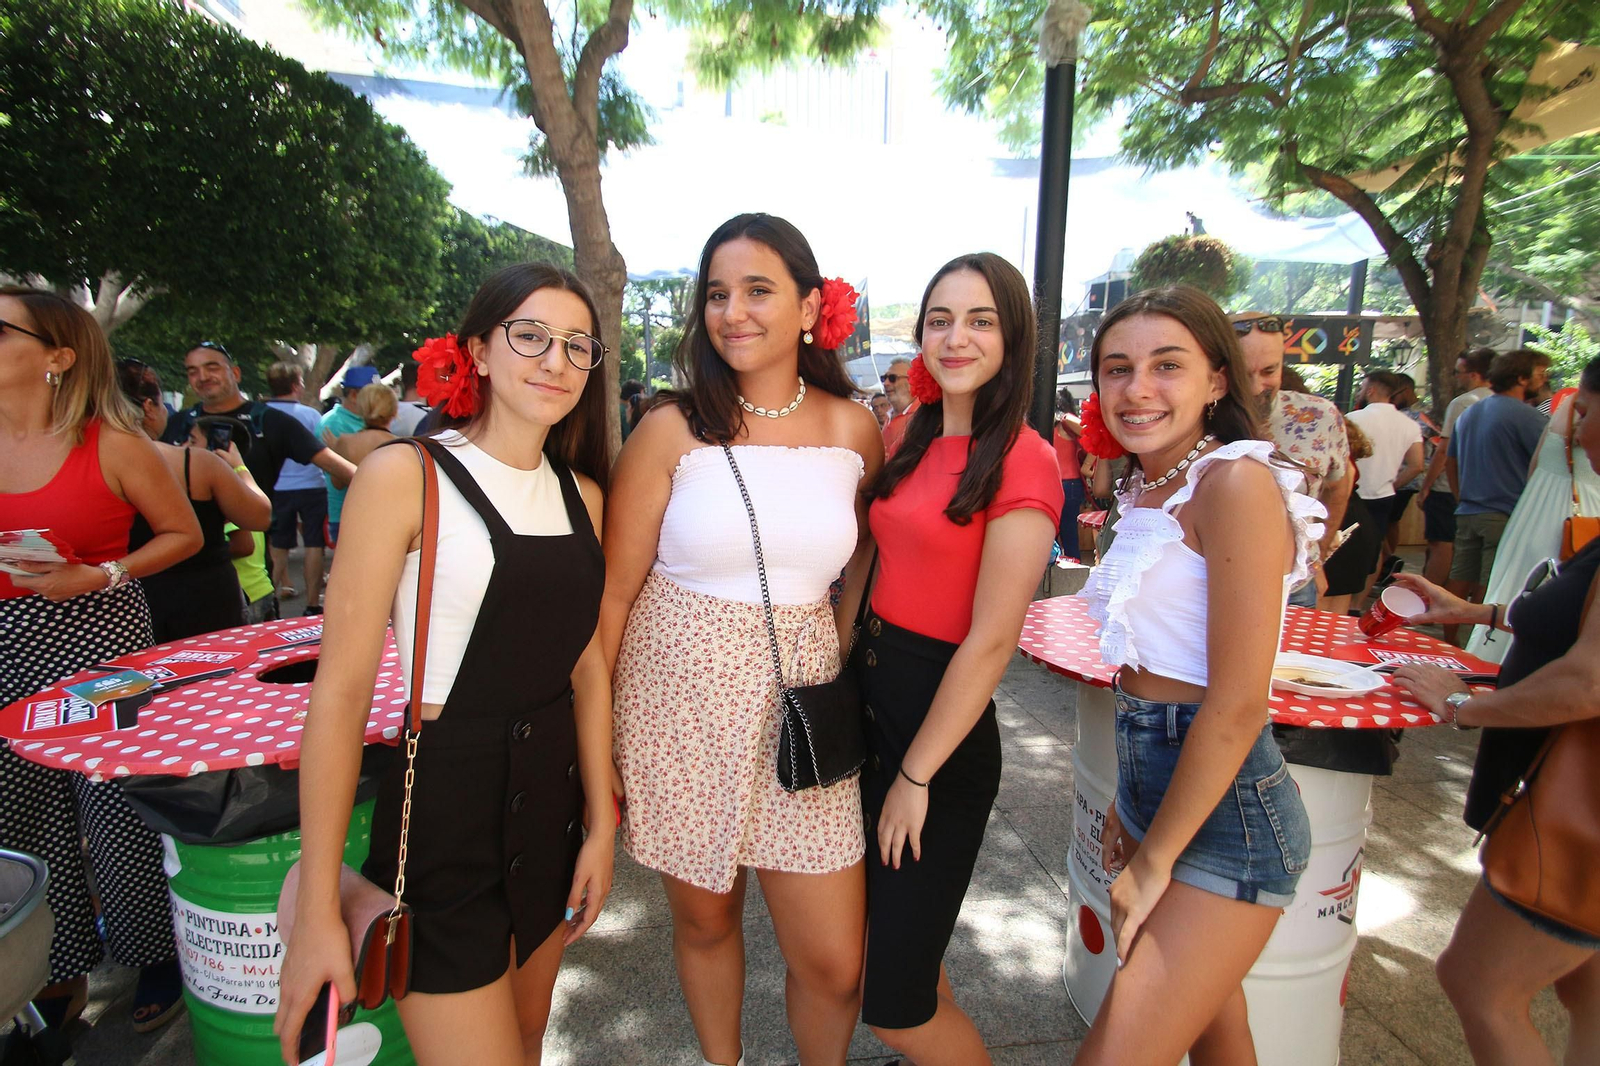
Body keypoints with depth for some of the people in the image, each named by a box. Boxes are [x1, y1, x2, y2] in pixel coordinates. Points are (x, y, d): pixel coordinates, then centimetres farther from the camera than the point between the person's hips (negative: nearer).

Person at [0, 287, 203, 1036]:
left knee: (117, 812, 1)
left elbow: (183, 533, -2)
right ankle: (60, 970, 32)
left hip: (99, 642, -4)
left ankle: (153, 956, 23)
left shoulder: (110, 446, -8)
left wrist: (100, 576, -14)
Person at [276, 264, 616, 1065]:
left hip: (549, 805, 6)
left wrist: (600, 824, 7)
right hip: (443, 821, -6)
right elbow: (340, 691, -14)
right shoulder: (407, 476, -13)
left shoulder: (580, 493, 5)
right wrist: (317, 912, -12)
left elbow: (587, 668, 7)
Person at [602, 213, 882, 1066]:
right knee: (703, 920, 18)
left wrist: (841, 659, 5)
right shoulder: (673, 429, -7)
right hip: (681, 705, -1)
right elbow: (616, 591, -5)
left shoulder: (854, 428, 1)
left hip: (799, 708, 2)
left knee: (835, 963, 7)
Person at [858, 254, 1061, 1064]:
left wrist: (914, 777, -13)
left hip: (943, 726, -8)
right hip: (873, 697, 8)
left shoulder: (1022, 460, -16)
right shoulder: (915, 440, 6)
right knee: (878, 933, 26)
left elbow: (991, 640, -18)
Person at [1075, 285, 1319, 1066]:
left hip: (1223, 805, -8)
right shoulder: (1145, 490, 8)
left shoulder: (1236, 481, -17)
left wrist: (1154, 859, -12)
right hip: (1155, 778, 8)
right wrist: (1127, 804, 13)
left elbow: (1237, 703, -20)